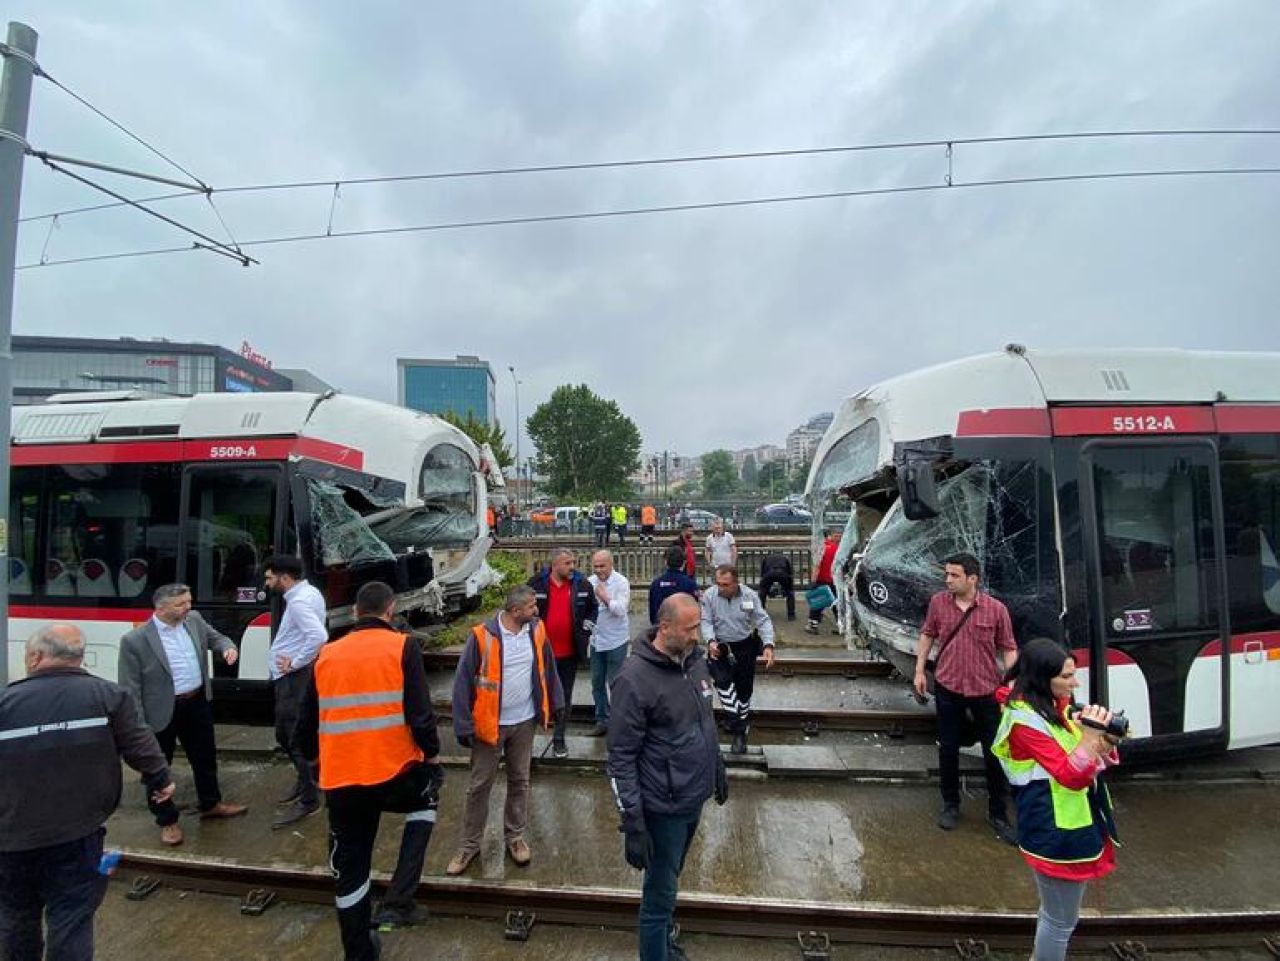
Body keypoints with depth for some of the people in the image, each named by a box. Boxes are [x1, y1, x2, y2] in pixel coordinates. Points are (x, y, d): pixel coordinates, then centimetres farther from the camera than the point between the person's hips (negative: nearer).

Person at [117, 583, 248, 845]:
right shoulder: (134, 641, -18)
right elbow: (129, 688, -14)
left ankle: (210, 804, 40)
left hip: (197, 703, 5)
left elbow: (215, 637, 13)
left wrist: (228, 647, -11)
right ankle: (167, 820, 33)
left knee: (205, 757, 19)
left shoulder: (194, 620, -4)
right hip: (161, 713, -5)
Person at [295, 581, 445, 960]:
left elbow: (305, 724, 12)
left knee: (349, 869, 21)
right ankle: (397, 901, 18)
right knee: (426, 798, 28)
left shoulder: (326, 655, 5)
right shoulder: (402, 647, -10)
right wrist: (432, 755, 4)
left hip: (340, 781, 4)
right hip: (394, 773, -3)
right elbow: (420, 715, -15)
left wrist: (316, 759, 31)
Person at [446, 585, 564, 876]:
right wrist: (464, 727, -12)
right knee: (479, 786, 12)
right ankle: (469, 845, 31)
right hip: (489, 723, -3)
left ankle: (515, 837, 36)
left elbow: (548, 670, 5)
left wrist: (554, 706, 9)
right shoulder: (483, 636, -20)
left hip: (524, 722, 3)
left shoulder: (537, 631, -7)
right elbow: (463, 682, -14)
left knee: (519, 782, 17)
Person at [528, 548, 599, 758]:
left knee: (565, 697, 12)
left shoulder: (582, 583, -2)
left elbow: (593, 608, 13)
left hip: (569, 653, 2)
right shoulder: (536, 583, -8)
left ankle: (559, 739, 28)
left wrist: (587, 626, 2)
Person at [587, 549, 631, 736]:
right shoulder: (590, 581, 1)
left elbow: (621, 609, -18)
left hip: (616, 641, -5)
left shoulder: (621, 582, -12)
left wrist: (604, 596, -17)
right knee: (597, 682, 14)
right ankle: (602, 720, 28)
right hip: (596, 640, 5)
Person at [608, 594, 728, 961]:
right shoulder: (634, 679, -25)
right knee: (660, 896, 11)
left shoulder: (696, 661, -3)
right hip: (665, 807, -7)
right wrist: (632, 823, -20)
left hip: (695, 798, 7)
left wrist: (718, 769, 18)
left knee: (669, 882, 26)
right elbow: (621, 758, -21)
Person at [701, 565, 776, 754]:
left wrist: (768, 645, -24)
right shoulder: (709, 596, -14)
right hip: (720, 646, -1)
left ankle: (740, 732, 30)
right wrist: (711, 641, -31)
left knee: (744, 689, 9)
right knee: (723, 681, -24)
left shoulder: (750, 596, -12)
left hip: (745, 646, 1)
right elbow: (706, 622, -12)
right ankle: (737, 722, -10)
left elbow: (763, 621, -10)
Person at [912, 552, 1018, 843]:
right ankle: (950, 805, 33)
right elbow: (927, 635, 7)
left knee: (994, 753, 10)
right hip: (947, 688, 1)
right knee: (948, 748, 13)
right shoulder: (938, 602, -5)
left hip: (986, 690, -1)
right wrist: (919, 670, 5)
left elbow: (1008, 648, -1)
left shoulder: (996, 609, -10)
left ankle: (998, 814, 30)